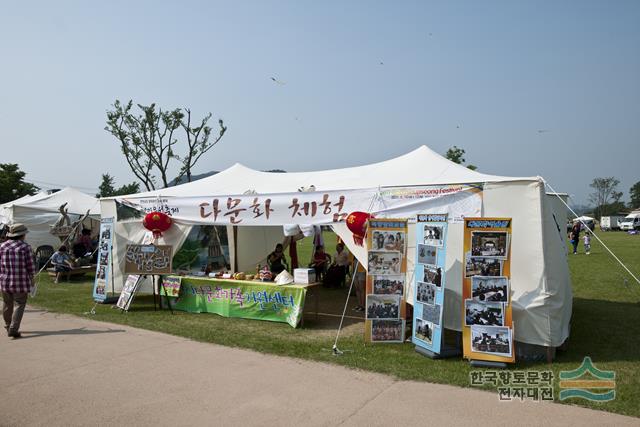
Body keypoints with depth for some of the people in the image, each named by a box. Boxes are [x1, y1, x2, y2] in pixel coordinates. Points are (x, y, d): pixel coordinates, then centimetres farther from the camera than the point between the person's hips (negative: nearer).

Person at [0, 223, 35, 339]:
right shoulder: (25, 247, -8)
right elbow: (30, 266, -6)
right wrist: (31, 279, 7)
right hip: (21, 282, -5)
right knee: (19, 305, 1)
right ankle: (13, 330, -7)